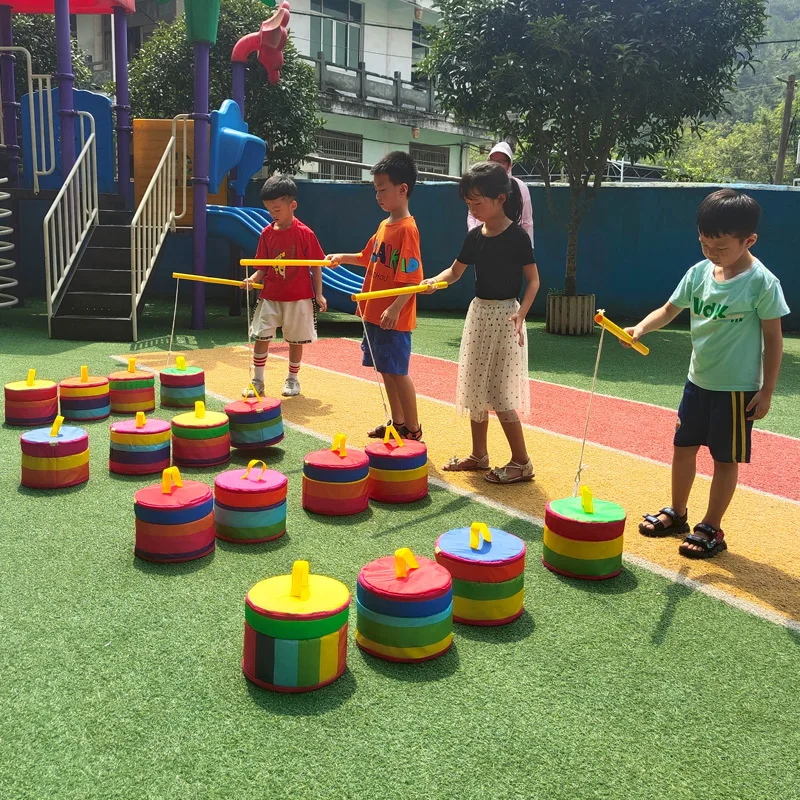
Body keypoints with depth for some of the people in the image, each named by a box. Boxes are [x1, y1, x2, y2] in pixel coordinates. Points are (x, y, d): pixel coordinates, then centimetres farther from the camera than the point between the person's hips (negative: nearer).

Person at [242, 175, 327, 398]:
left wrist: (319, 294, -6)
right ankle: (257, 381, 15)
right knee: (260, 336, 2)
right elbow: (263, 266, 5)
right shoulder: (267, 233, 0)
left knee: (295, 340, 9)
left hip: (298, 298, -3)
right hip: (270, 296, 3)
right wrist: (252, 279, -14)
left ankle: (292, 379, 27)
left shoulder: (304, 233, -10)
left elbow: (316, 266, -4)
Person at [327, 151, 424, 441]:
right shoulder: (385, 225, 12)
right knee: (386, 370, 15)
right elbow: (369, 258, 26)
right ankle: (397, 422, 27)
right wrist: (342, 258, 17)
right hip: (374, 312, 9)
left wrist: (395, 309, -26)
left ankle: (413, 429, 8)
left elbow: (411, 277, -20)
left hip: (393, 317, -9)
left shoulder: (406, 229, -15)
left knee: (397, 371, -3)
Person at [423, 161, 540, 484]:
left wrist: (520, 313, -23)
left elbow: (534, 280, -9)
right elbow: (455, 271, 11)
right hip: (478, 312, 7)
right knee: (474, 388, 12)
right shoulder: (475, 236, 6)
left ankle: (521, 462, 4)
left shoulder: (517, 236, -12)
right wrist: (434, 281, -9)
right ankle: (479, 455, 24)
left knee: (499, 393, -8)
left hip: (505, 315, -7)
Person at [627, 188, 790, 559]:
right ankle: (676, 514, 34)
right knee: (683, 447, 15)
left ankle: (711, 529, 20)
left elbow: (773, 339, -11)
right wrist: (641, 327, -15)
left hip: (737, 389, -6)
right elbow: (669, 310, 5)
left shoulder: (762, 283, -16)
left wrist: (766, 390, -11)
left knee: (725, 458, 6)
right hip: (698, 381, 6)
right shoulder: (699, 273, -2)